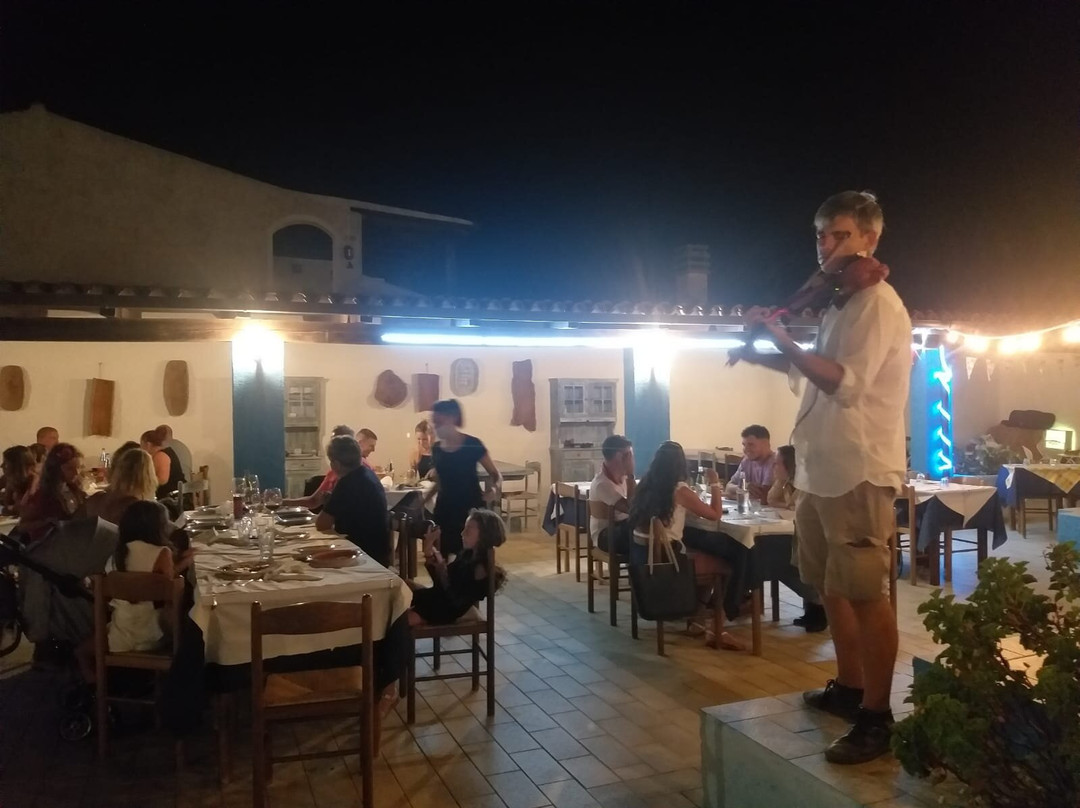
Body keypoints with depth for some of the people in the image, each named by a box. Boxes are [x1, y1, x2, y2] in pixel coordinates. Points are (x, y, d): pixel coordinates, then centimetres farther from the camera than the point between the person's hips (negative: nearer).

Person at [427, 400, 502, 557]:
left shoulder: (472, 444, -8)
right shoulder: (436, 448, 7)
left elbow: (495, 474, -1)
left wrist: (494, 489, -22)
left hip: (471, 508, -4)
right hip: (446, 508, 4)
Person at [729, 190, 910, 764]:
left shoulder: (878, 303, -11)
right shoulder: (841, 304, 19)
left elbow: (847, 382, -24)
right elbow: (814, 370, 32)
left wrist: (783, 340, -23)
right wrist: (759, 354, 19)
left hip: (859, 472, -10)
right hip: (822, 470, 10)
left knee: (866, 594, -4)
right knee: (832, 588, 17)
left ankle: (876, 717, 6)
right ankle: (848, 689, 31)